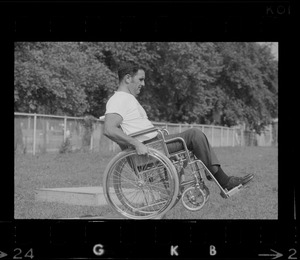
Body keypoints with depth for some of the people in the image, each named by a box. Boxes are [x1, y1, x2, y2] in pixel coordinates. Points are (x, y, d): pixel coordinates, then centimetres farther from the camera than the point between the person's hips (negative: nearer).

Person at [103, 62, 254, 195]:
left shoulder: (128, 99, 24)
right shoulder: (119, 100, -11)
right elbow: (109, 130, -26)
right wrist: (137, 144, -30)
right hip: (147, 147, -11)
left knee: (196, 135, 9)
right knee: (194, 134, -13)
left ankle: (225, 181, 1)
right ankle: (222, 180, -7)